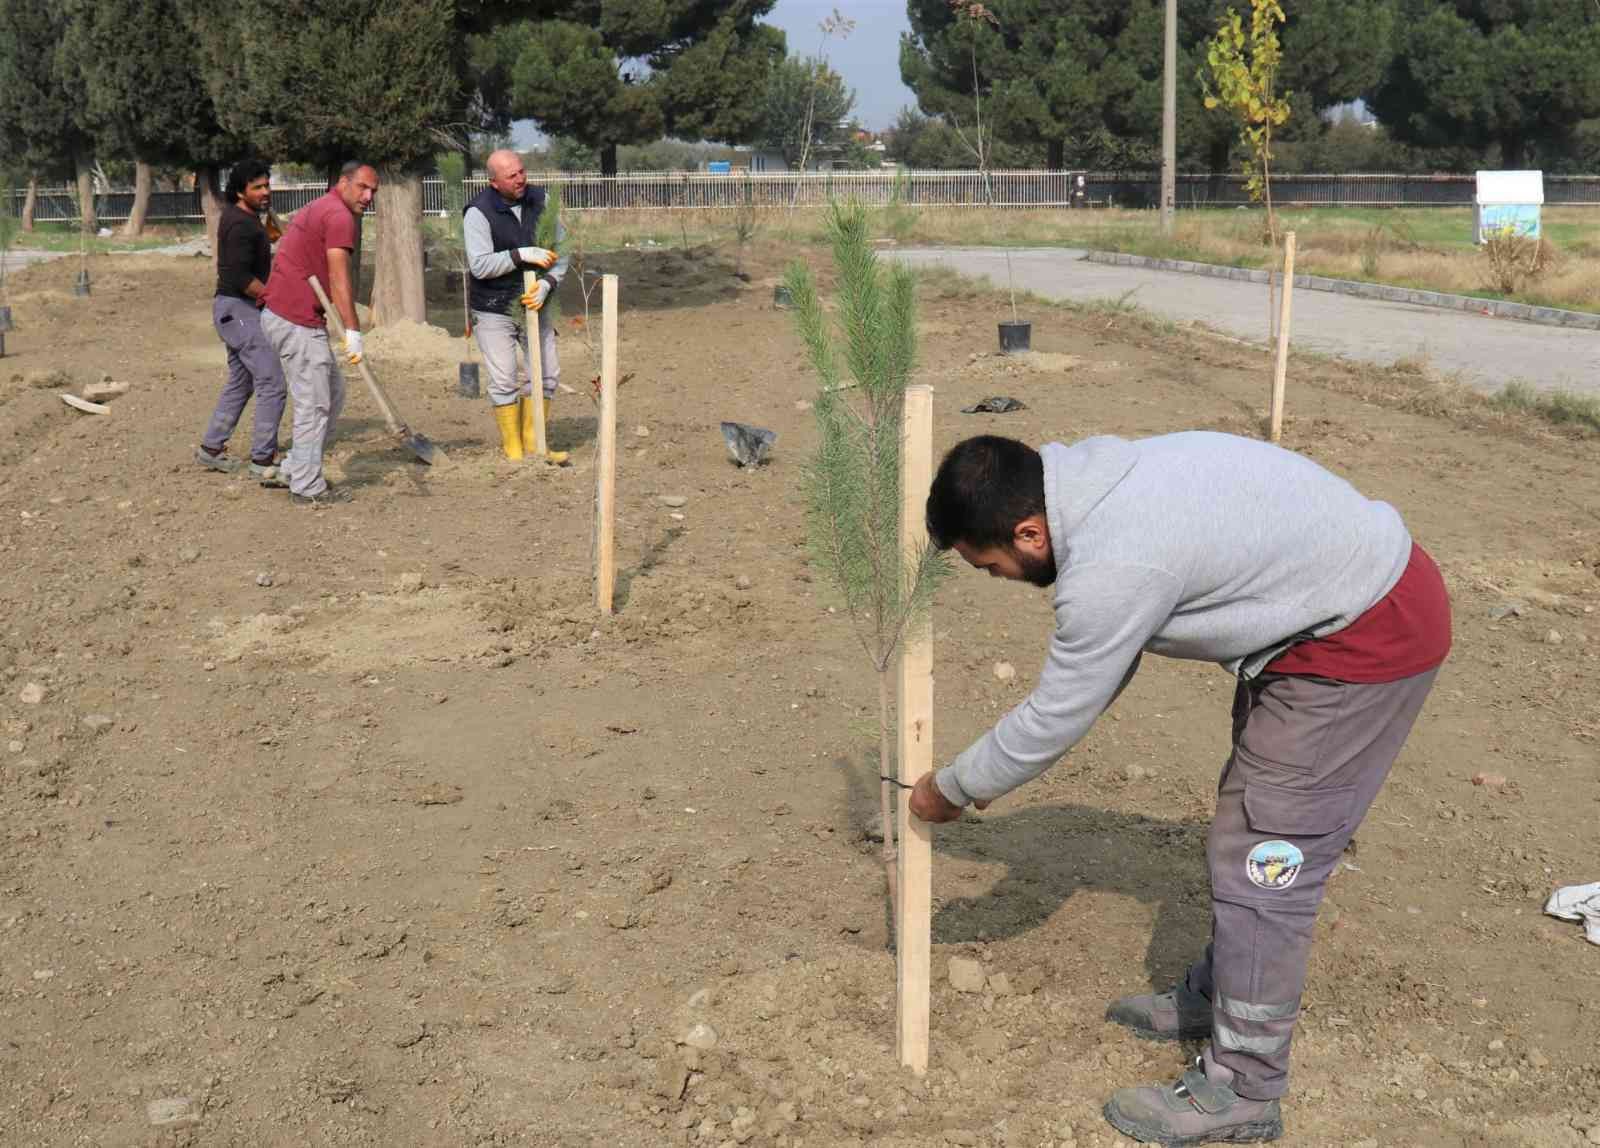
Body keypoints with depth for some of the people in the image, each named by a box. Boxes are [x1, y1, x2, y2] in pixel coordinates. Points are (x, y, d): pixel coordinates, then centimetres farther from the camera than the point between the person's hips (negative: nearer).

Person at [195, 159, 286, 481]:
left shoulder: (237, 215, 14)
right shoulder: (241, 225, -18)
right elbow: (240, 277, -25)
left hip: (236, 310, 11)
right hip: (239, 309, -11)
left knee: (239, 383, 19)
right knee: (272, 382, -11)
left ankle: (210, 448, 27)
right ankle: (263, 461, -10)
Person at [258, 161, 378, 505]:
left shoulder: (317, 209, 21)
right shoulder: (341, 216, -12)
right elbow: (339, 277, -22)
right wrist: (353, 331, -27)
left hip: (280, 314, 10)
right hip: (296, 322, -10)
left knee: (333, 391, 17)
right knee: (314, 405, -3)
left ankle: (297, 469, 21)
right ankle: (307, 488, 4)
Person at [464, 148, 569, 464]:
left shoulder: (540, 201, -3)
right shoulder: (479, 212, -17)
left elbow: (561, 249, 0)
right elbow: (480, 265, -23)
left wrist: (546, 285, -16)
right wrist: (521, 255, -29)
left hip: (533, 303, 5)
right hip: (493, 309, -5)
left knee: (546, 373, 8)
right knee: (504, 381, -4)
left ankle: (533, 444, 20)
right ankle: (513, 450, 7)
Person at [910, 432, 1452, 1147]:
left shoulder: (1112, 568, -30)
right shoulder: (1095, 476, -1)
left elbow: (1053, 721, -18)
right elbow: (1100, 657, 12)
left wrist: (948, 790, -2)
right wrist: (997, 764, 12)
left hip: (1370, 635, -10)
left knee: (1262, 859, -4)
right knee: (1248, 825, 21)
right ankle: (1214, 997, 39)